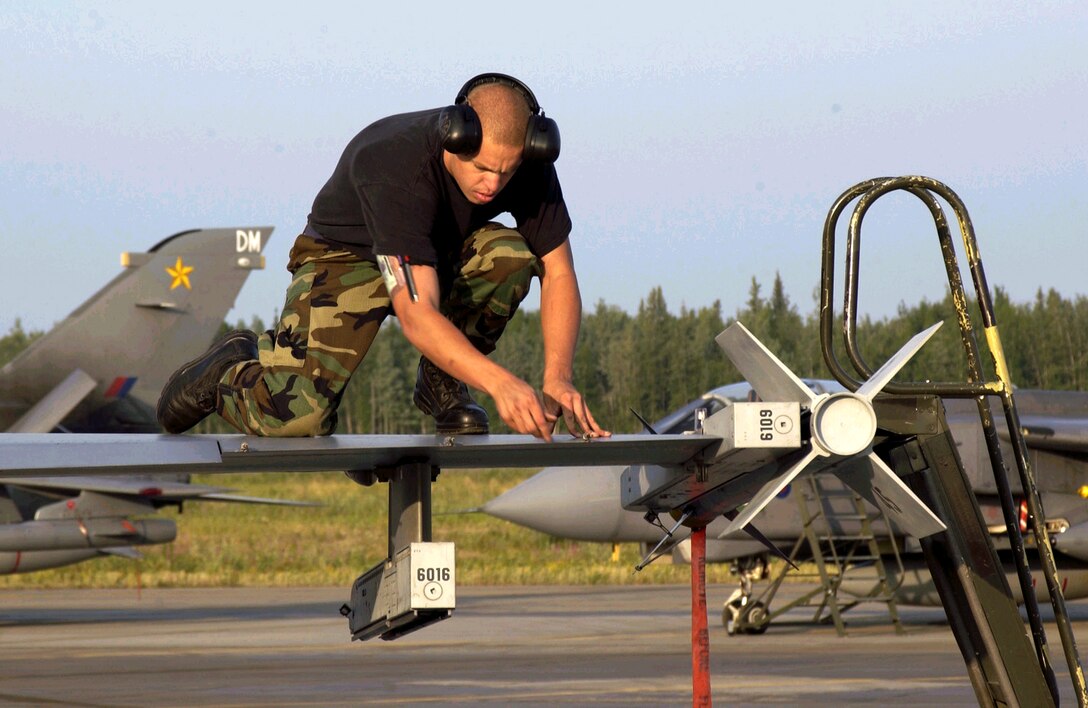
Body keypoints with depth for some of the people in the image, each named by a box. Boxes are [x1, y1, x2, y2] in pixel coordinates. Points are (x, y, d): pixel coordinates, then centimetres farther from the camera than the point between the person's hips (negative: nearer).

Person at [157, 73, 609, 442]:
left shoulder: (529, 163, -22)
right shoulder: (395, 168, -38)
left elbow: (558, 273, -14)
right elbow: (416, 316, -44)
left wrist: (558, 378, -29)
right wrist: (500, 382, -55)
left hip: (442, 254, 5)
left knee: (512, 255, -30)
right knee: (297, 417, -26)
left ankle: (441, 383, -6)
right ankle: (231, 369, 10)